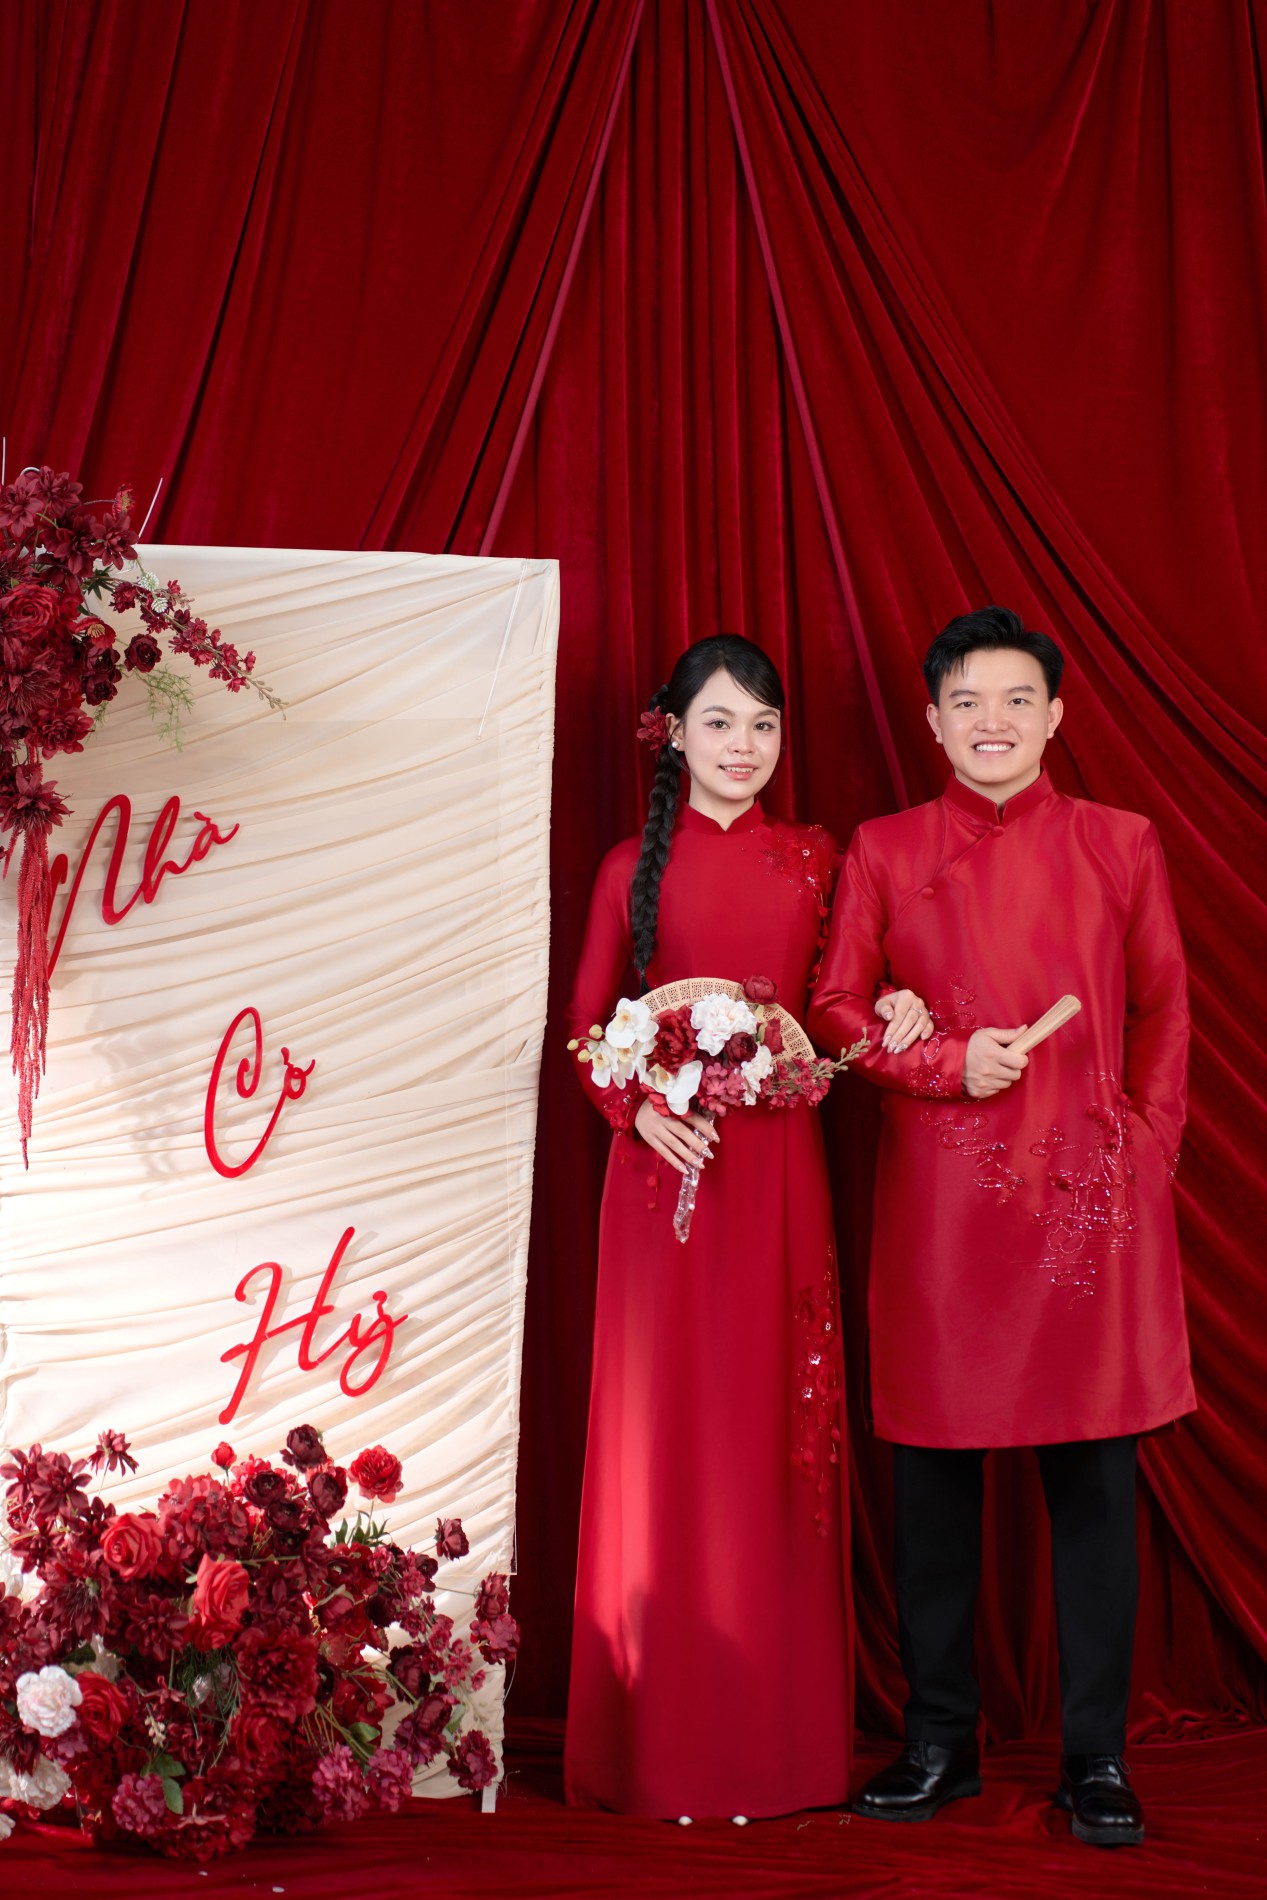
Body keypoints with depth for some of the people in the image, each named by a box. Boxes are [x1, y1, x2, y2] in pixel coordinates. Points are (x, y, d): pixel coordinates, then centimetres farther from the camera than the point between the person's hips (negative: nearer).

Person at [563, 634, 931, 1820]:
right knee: (663, 1432, 2)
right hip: (664, 1162, -1)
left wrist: (885, 1023, -9)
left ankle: (777, 1734, 16)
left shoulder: (812, 862, 9)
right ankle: (660, 1740, 13)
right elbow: (588, 1022, 5)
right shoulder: (633, 868, 5)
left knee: (773, 1432, 4)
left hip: (777, 1168, 1)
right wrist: (641, 1111, -11)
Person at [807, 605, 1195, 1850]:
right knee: (933, 1474, 5)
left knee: (1095, 1476, 3)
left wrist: (1146, 1153, 1)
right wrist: (949, 1066, -9)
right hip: (938, 1199, 0)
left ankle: (1095, 1757, 15)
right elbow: (833, 1007, 6)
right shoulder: (883, 852, 9)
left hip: (1092, 1192, 0)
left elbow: (1163, 1011, 11)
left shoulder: (1120, 845, 10)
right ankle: (940, 1741, 19)